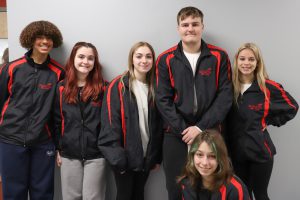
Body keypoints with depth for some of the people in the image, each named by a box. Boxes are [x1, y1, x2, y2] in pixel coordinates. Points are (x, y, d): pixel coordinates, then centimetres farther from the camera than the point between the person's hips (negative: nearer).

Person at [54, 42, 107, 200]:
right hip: (69, 154, 2)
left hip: (96, 154, -2)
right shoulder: (62, 88, 4)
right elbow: (56, 120, 7)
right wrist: (58, 149, 6)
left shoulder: (102, 88, -2)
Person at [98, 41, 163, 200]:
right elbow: (110, 123, -14)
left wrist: (157, 156, 8)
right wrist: (116, 157, -18)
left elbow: (158, 125, 8)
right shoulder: (118, 86, -9)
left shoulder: (154, 88, 6)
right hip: (125, 156, -4)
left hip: (146, 155, 4)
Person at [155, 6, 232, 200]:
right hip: (176, 135, 0)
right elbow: (163, 100, -4)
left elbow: (225, 96, -5)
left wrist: (201, 128, -13)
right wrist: (183, 130, -12)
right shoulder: (165, 59, 1)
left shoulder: (220, 57, 0)